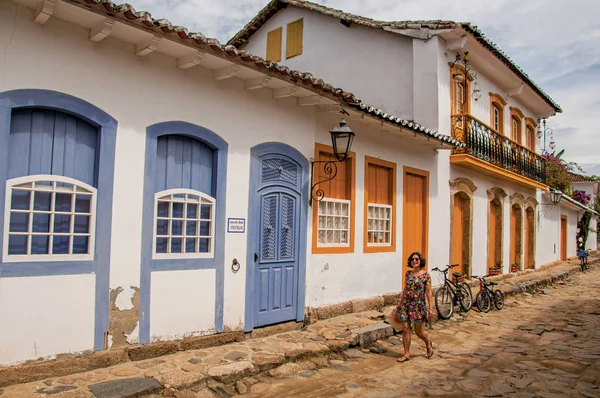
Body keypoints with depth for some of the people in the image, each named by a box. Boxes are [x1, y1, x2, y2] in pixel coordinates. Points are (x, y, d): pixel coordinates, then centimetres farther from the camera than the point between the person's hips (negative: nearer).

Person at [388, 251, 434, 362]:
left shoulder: (426, 275, -6)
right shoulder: (408, 273, 6)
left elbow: (428, 292, -7)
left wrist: (430, 308, -10)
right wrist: (399, 304, 16)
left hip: (419, 305, -4)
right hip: (406, 304, 4)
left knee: (419, 332, 5)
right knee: (405, 329, 2)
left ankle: (429, 344, 37)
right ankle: (406, 354, 14)